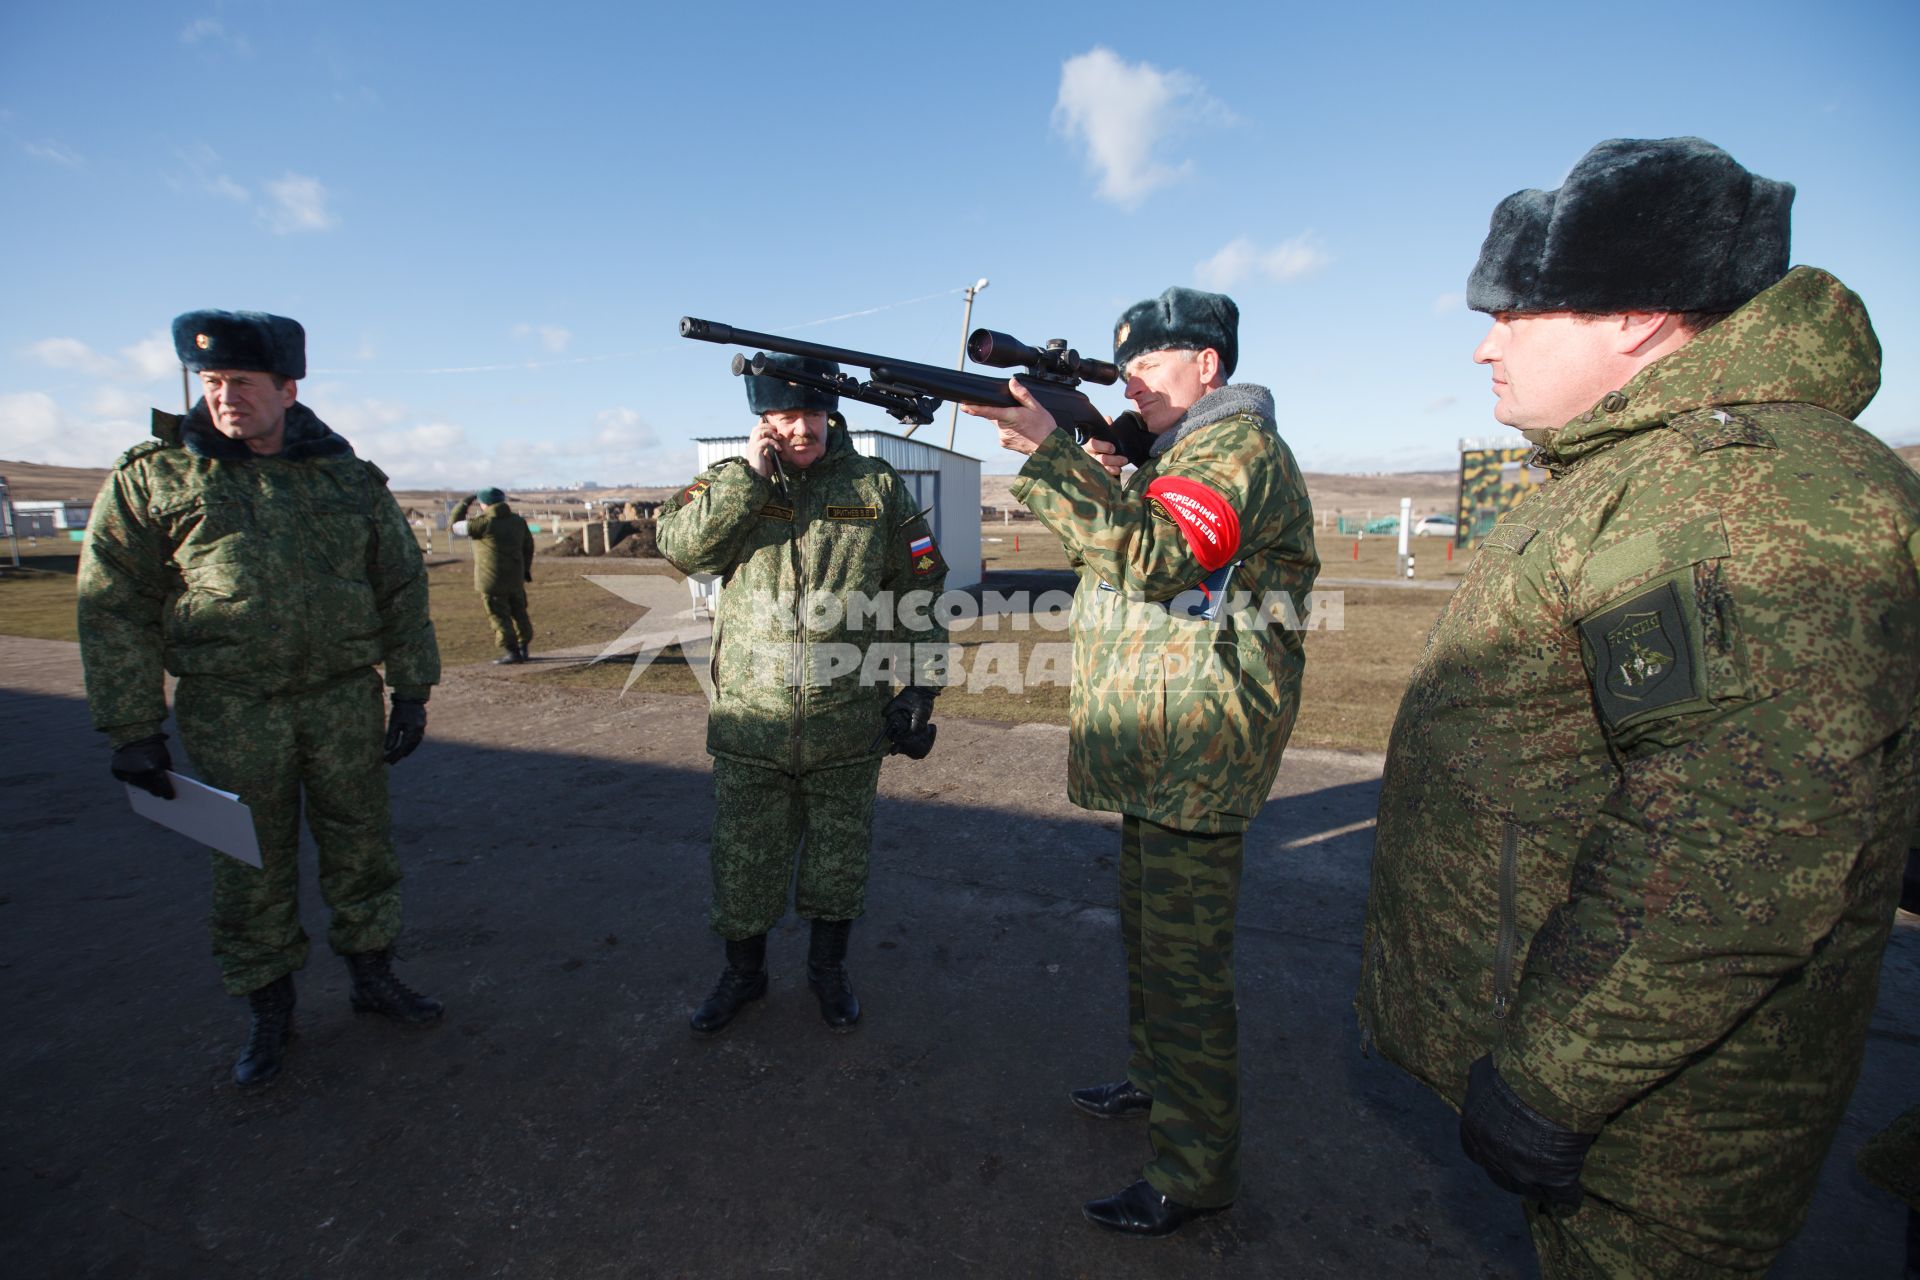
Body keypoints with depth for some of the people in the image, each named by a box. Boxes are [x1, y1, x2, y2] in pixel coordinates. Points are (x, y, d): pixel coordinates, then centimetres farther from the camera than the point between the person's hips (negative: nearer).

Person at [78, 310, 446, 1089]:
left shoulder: (349, 479, 4)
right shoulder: (151, 476, 0)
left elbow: (402, 588, 7)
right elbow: (113, 608, 0)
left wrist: (412, 693, 4)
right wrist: (132, 728, -3)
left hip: (346, 697, 1)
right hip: (231, 710, -1)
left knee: (360, 843, 10)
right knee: (252, 863, 10)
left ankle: (373, 975, 28)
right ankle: (269, 1009, 27)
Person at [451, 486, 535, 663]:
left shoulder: (483, 523, -15)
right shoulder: (518, 521, 6)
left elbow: (455, 525, -3)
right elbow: (528, 547, 15)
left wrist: (464, 504, 8)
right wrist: (526, 569, 25)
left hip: (492, 579, -6)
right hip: (515, 578, 6)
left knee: (499, 616, 0)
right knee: (519, 613, 15)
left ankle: (510, 651, -2)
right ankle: (523, 648, 21)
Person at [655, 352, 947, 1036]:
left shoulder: (877, 486, 3)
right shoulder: (735, 480, 5)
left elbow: (920, 590, 5)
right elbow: (681, 545, -12)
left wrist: (920, 683, 2)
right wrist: (747, 473, -15)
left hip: (848, 723, 0)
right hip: (750, 721, 1)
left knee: (839, 860, 14)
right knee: (742, 863, 12)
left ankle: (828, 969, 38)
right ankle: (743, 972, 37)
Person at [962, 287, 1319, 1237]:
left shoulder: (1238, 446, -12)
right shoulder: (1180, 451, 21)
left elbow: (1156, 556, -29)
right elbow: (1108, 566, 18)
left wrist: (1049, 454, -31)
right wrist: (1091, 482, 1)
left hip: (1199, 748, -10)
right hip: (1155, 742, 10)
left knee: (1184, 957, -2)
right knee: (1149, 928, 21)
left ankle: (1195, 1169, 14)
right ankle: (1153, 1080, 40)